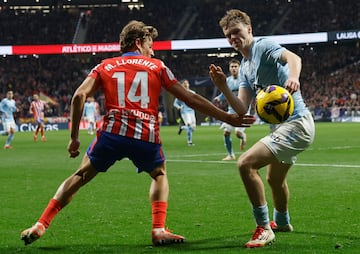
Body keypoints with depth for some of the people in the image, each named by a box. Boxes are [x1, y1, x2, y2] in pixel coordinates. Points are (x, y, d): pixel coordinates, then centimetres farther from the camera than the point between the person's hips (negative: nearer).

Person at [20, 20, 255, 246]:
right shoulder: (157, 67, 17)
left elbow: (79, 96, 3)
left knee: (81, 176, 17)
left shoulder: (105, 66, 18)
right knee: (160, 176, 28)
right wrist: (228, 118, 19)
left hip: (112, 133, 0)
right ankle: (159, 230, 12)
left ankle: (41, 225, 11)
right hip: (146, 137, 0)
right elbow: (190, 98, 14)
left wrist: (74, 138, 7)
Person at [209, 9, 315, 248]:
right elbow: (242, 109, 6)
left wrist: (294, 77, -55)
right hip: (282, 126, 10)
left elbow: (292, 57, -33)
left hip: (295, 123, -10)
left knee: (246, 163, -22)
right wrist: (223, 87, -10)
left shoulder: (264, 46, -10)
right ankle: (282, 221, 59)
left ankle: (263, 228, -13)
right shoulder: (244, 67, 15)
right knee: (275, 178, 31)